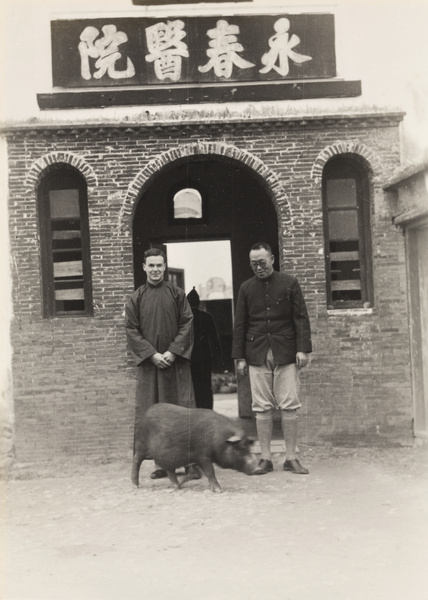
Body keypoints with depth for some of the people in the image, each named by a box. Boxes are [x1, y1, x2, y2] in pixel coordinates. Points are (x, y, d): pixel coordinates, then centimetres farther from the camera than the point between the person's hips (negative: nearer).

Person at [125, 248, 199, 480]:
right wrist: (152, 354, -10)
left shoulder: (177, 294, 6)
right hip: (148, 363, 1)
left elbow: (187, 323, 1)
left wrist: (173, 351, -10)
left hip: (176, 361, 0)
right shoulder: (135, 298, 6)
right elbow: (131, 330, 2)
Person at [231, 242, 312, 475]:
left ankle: (291, 458, 8)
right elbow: (240, 324, 10)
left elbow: (301, 318, 2)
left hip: (285, 353, -1)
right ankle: (265, 459, 9)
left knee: (289, 406, -1)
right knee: (262, 408, 2)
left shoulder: (289, 283, 4)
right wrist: (240, 357, 5)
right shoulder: (246, 288, 9)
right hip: (257, 355, 2)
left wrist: (303, 349, -6)